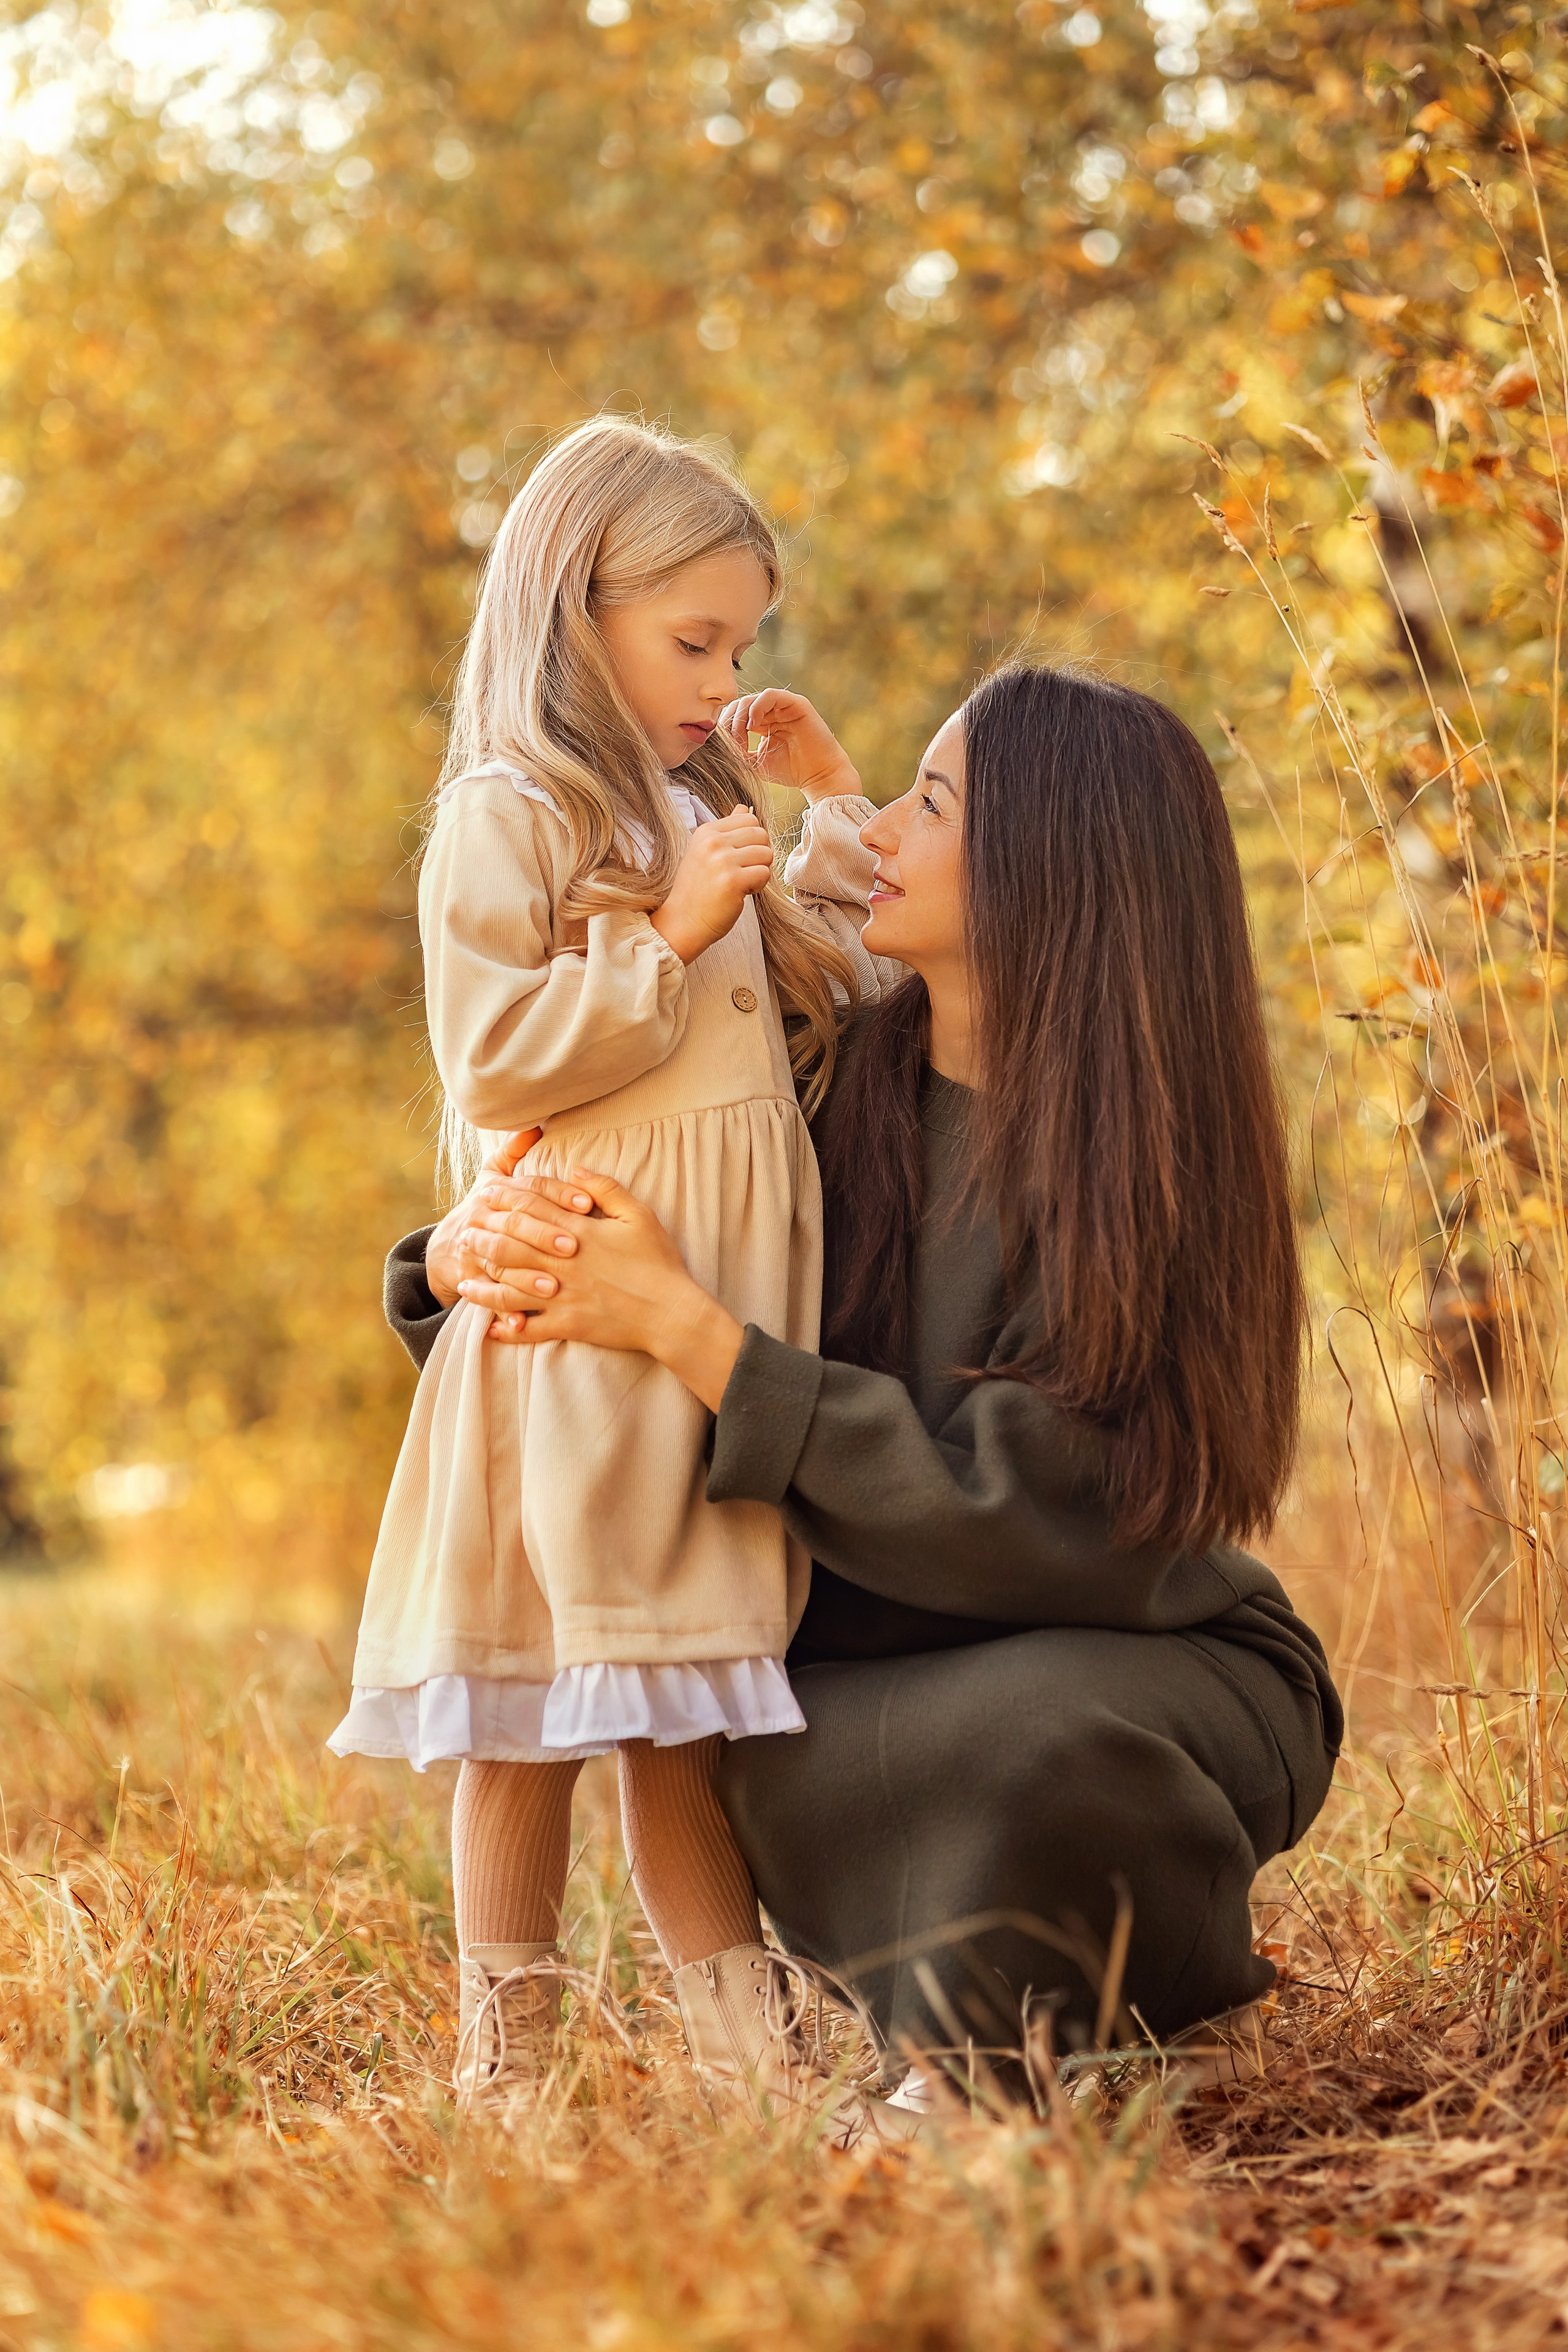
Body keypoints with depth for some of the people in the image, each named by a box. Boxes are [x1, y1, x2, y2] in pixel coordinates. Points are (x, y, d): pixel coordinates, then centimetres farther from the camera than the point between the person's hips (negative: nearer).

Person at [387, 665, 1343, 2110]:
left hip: (1157, 1662, -5)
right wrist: (467, 1256, -20)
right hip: (897, 1668, 5)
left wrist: (685, 1325, -29)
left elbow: (1006, 1514, -27)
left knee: (1045, 1734, -37)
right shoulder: (839, 1073, -5)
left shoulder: (1132, 1162, -20)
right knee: (766, 1767, -26)